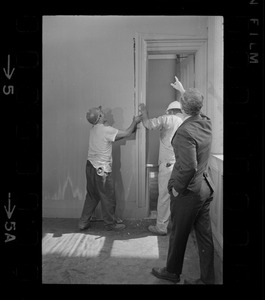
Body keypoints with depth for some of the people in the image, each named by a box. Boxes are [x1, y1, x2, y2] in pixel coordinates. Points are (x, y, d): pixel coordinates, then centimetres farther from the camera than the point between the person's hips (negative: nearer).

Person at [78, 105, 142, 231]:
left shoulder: (94, 129, 8)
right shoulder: (106, 130, -17)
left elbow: (114, 137, 14)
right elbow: (126, 133, -10)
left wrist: (133, 127, 14)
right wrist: (135, 122, 8)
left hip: (90, 166, 8)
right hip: (101, 169, -8)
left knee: (92, 196, 18)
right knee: (108, 198, 7)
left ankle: (83, 222, 24)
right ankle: (110, 223, 20)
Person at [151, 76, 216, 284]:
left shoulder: (185, 131, -23)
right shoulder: (206, 123, 1)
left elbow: (189, 166, -29)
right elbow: (196, 107, 24)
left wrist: (177, 187, -15)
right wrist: (183, 91, 34)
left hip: (188, 191, -7)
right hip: (205, 187, 7)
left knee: (179, 235, 12)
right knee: (204, 235, 14)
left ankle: (172, 272, 33)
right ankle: (207, 279, 25)